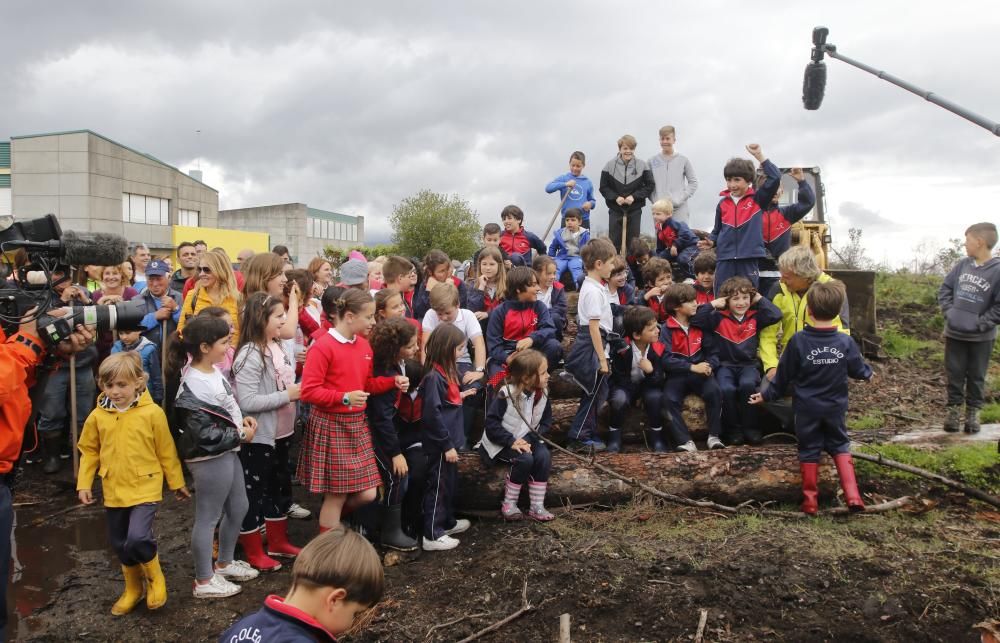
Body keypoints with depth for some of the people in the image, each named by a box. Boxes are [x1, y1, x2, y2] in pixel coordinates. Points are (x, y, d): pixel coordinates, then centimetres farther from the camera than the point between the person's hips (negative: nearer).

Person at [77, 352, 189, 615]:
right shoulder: (98, 416, -2)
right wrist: (84, 483, 3)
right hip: (114, 491, 5)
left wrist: (177, 483, 3)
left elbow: (166, 451, -4)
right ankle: (133, 588, 37)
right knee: (120, 544, 15)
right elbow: (89, 451, 9)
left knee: (137, 538, -19)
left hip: (145, 488, -5)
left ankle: (155, 578, 11)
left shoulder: (152, 413, -11)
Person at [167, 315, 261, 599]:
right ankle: (204, 581, 22)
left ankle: (225, 563, 40)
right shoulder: (194, 385, -24)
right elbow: (203, 433, -24)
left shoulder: (213, 372, 3)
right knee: (208, 518, 6)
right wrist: (240, 435, -16)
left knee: (238, 507, 21)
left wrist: (240, 419, 3)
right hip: (210, 458, -9)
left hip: (227, 452, 9)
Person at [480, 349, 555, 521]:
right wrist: (512, 441, -28)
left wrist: (533, 438, -14)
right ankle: (508, 504, -10)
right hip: (502, 443, -5)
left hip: (528, 440, 5)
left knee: (544, 456, -23)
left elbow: (546, 422, 4)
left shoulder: (542, 393, -5)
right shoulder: (506, 394, -21)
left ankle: (536, 506, -11)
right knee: (525, 459, -30)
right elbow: (491, 425, -19)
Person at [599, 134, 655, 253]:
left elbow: (650, 185, -1)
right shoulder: (610, 165, -2)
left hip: (635, 210, 0)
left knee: (633, 243, 5)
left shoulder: (642, 165, -2)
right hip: (615, 210, 0)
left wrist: (634, 196, -13)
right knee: (614, 243, 3)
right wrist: (615, 197, -14)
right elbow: (603, 187, 1)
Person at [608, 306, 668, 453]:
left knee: (656, 396, -31)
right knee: (620, 398, -36)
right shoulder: (622, 348, -23)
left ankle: (655, 435, -6)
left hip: (648, 384, 2)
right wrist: (636, 391, -20)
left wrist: (651, 371, -31)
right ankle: (614, 434, -9)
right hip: (625, 385, -2)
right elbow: (619, 378, -14)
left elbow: (660, 381, -11)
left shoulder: (659, 348, -13)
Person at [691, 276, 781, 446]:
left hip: (748, 364, 1)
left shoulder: (755, 317, 9)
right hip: (725, 365, -1)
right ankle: (733, 429, -8)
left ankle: (750, 427, -12)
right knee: (726, 389, -30)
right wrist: (712, 304, -10)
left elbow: (776, 315, -5)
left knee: (747, 385, -32)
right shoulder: (718, 317, 1)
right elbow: (696, 320, -11)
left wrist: (760, 300, 3)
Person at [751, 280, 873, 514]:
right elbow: (859, 369, 4)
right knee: (840, 447, 17)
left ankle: (810, 501, 15)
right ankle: (852, 495, 5)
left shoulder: (798, 341, -14)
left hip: (806, 408, -1)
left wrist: (767, 395, 6)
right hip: (835, 408, 1)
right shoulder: (846, 342, -10)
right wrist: (868, 373, 28)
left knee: (809, 450, 10)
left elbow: (784, 375, -7)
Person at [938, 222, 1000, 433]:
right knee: (954, 374, 10)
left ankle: (973, 412, 22)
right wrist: (948, 311, -3)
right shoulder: (962, 265, -1)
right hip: (954, 332, 3)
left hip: (980, 337, -3)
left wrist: (980, 324, -17)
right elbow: (945, 288, 9)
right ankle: (953, 408, 21)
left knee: (976, 376, 10)